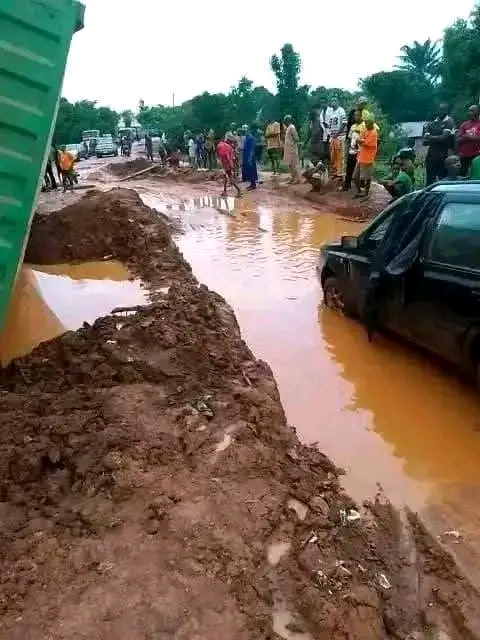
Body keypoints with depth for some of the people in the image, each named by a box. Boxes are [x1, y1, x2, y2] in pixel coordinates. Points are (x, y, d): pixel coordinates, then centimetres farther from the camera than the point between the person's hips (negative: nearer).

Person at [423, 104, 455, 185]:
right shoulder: (431, 124, 13)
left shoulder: (449, 123, 1)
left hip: (443, 156, -4)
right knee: (429, 181, 5)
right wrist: (438, 139, -10)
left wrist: (431, 138, -4)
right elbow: (425, 141, 5)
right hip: (431, 156, 4)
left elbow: (444, 137, -12)